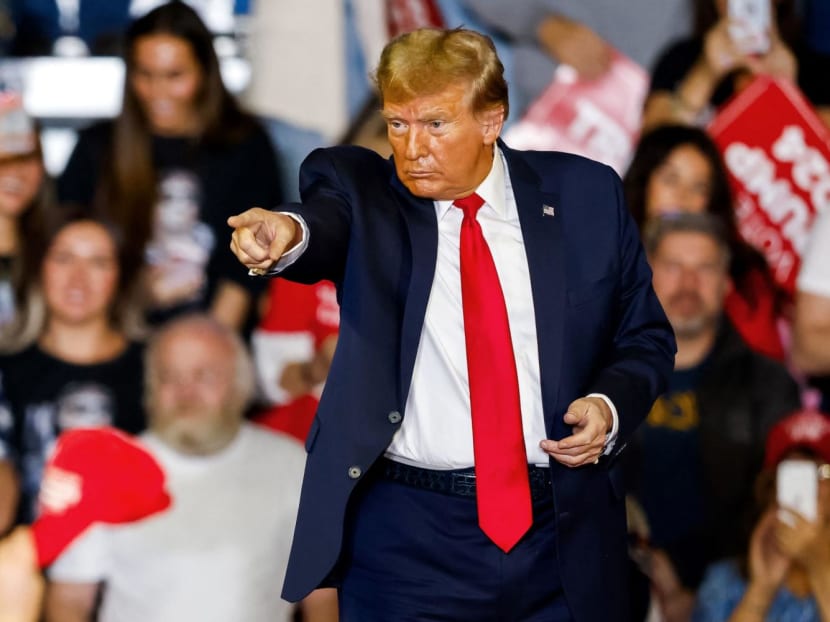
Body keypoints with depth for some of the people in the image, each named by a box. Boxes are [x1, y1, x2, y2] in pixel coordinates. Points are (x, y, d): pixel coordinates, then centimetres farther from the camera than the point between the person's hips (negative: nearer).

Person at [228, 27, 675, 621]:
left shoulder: (586, 195, 4)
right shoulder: (363, 188, 0)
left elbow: (646, 338, 12)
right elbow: (327, 222, -23)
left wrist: (610, 405, -8)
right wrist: (290, 232, -47)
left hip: (563, 539, 1)